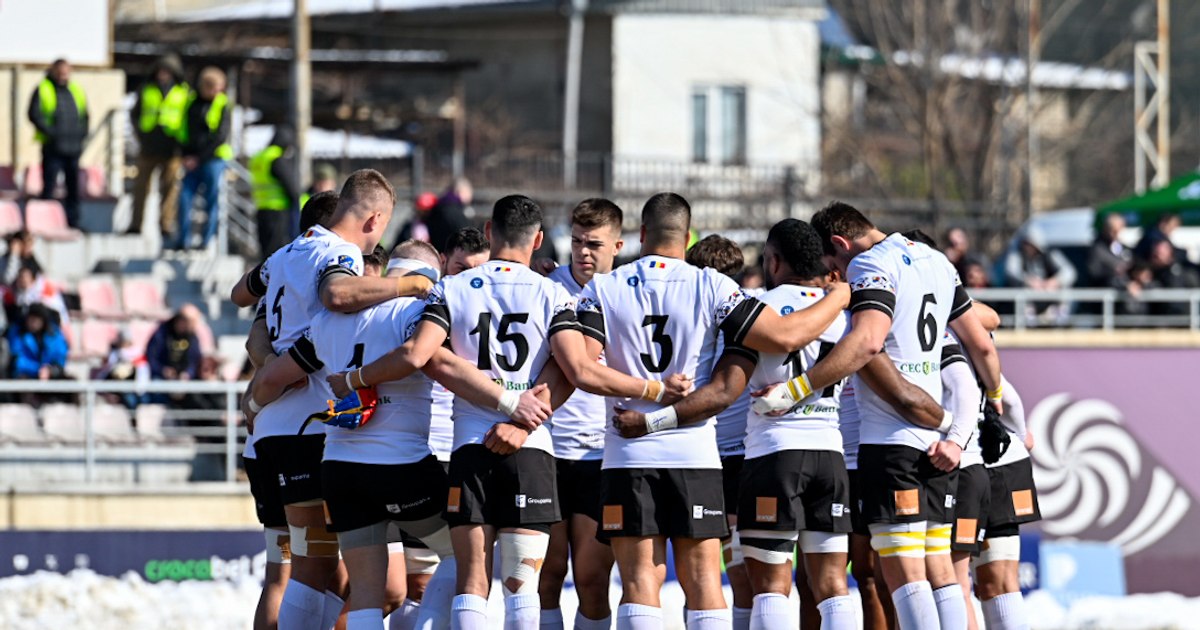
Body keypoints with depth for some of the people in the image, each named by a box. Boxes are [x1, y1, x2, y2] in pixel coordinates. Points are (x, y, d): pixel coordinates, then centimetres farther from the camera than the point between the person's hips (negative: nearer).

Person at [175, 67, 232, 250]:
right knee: (185, 196, -5)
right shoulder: (192, 101, 10)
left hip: (213, 158, -4)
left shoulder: (222, 105, -3)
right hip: (192, 160, 4)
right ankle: (184, 239, -2)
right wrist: (186, 155, 3)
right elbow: (184, 129, 16)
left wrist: (199, 158, -11)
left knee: (212, 200, -2)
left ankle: (207, 241, 3)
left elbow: (220, 136, -8)